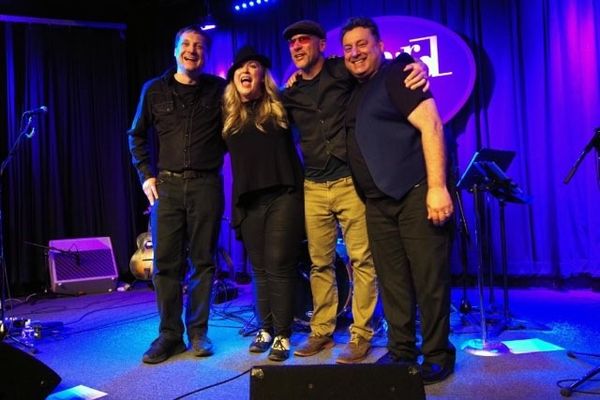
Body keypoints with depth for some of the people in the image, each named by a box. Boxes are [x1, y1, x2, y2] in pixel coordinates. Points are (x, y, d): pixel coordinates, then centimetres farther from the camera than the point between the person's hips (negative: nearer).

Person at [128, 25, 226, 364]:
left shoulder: (219, 89, 6)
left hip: (206, 185, -1)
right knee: (166, 262, 2)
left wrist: (216, 156, -1)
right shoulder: (155, 90, 10)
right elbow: (138, 136, 15)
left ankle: (198, 332, 16)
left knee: (203, 261, 4)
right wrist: (146, 175, 6)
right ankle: (170, 334, 13)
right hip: (167, 185, 1)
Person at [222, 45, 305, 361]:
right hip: (248, 201, 3)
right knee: (260, 269, 10)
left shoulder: (279, 107, 6)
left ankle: (282, 335, 6)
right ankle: (265, 329, 23)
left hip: (283, 196, -3)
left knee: (279, 266, -4)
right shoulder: (228, 115, 13)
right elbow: (227, 153, 18)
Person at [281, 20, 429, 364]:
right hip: (314, 187, 4)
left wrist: (416, 66, -22)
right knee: (320, 263, 9)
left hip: (351, 181, -4)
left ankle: (361, 335, 9)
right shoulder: (291, 93, 12)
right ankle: (322, 332, 22)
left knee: (362, 259, -3)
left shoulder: (344, 71, -1)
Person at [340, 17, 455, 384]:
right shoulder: (354, 91, 20)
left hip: (416, 193, -7)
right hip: (378, 203, 7)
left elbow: (430, 125, -14)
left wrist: (438, 187, -22)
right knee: (392, 281, 10)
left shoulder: (396, 74, -2)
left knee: (429, 279, -1)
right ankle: (401, 350, 22)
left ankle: (438, 354, 13)